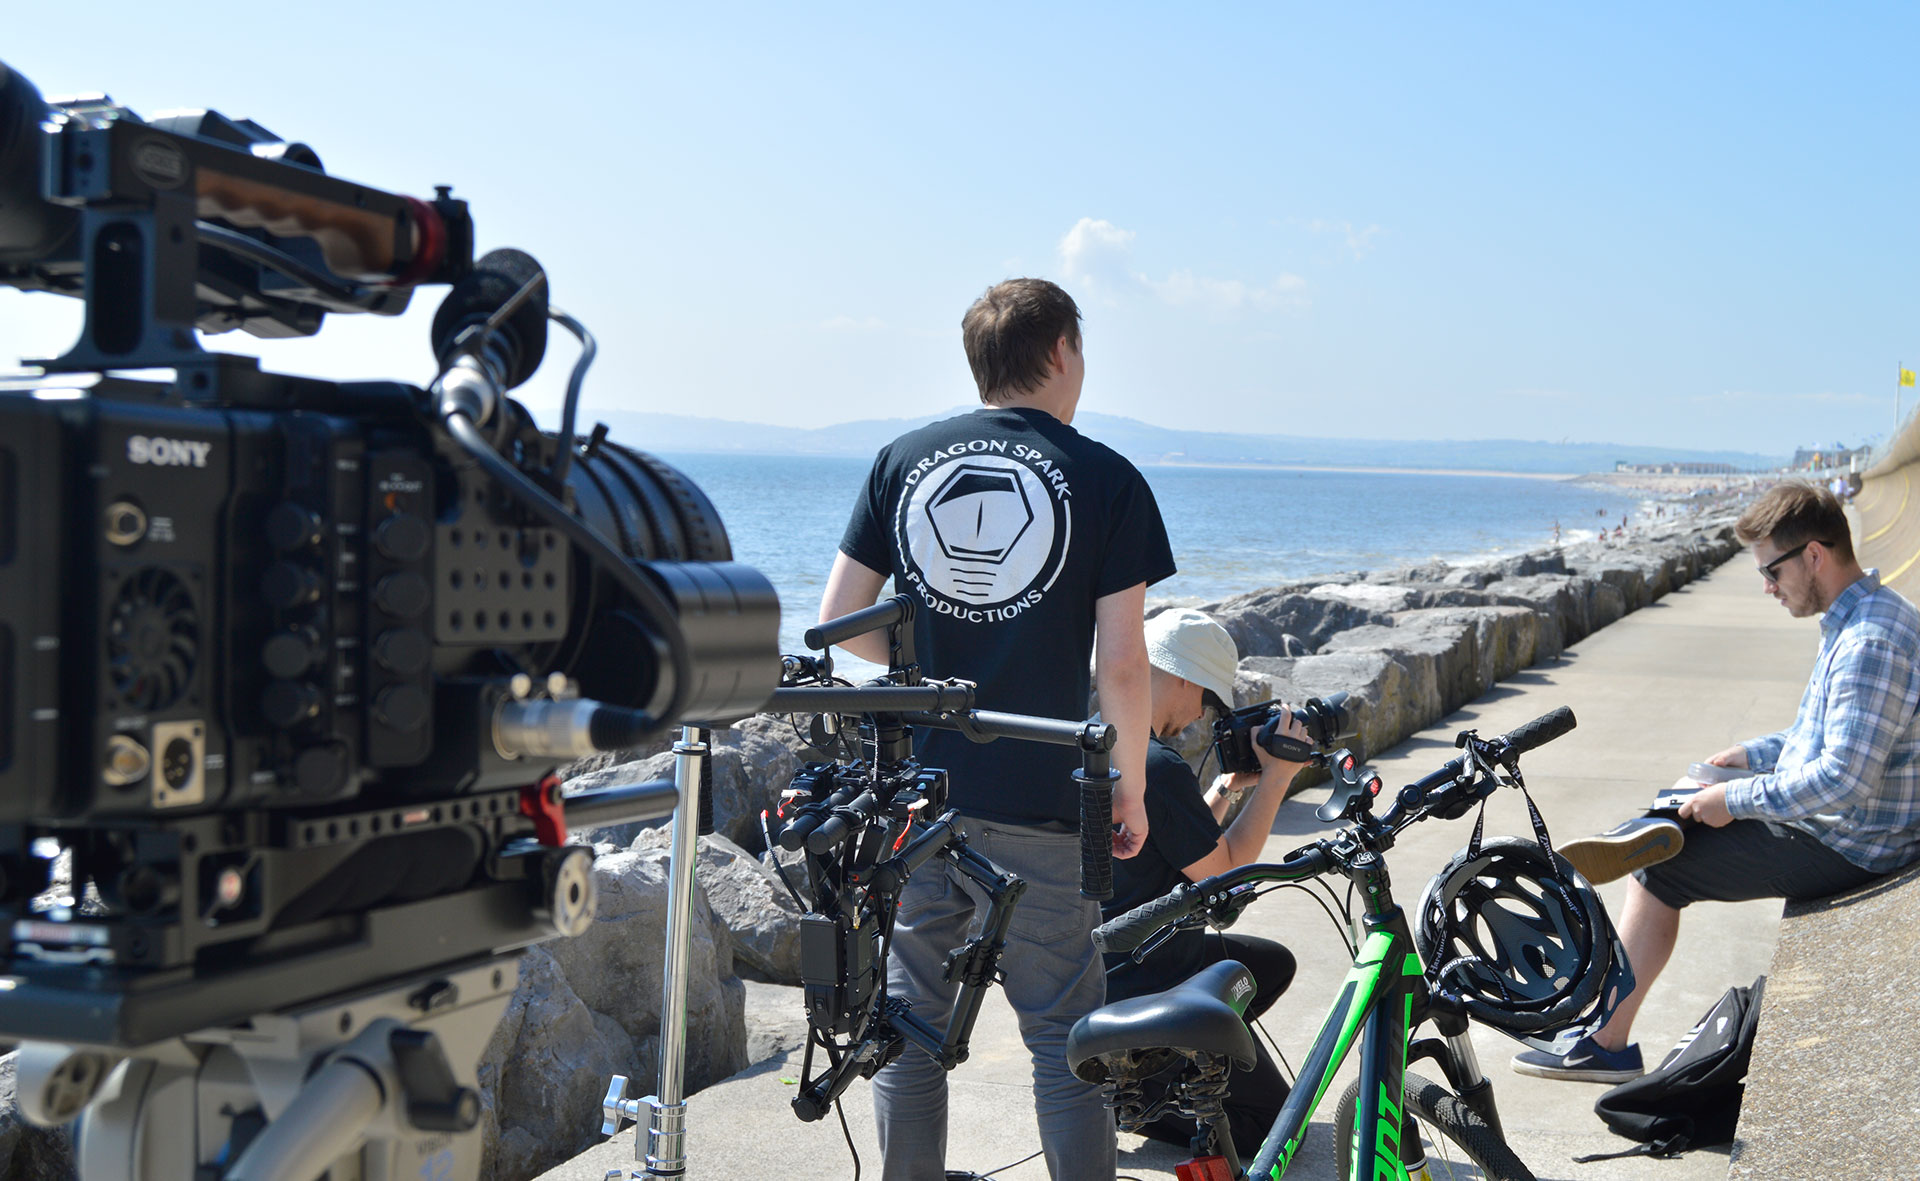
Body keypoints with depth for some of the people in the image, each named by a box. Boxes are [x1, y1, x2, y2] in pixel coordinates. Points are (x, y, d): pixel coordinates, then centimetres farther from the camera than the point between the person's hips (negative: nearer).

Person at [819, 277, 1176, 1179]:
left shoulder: (903, 458, 5)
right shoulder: (1107, 480, -4)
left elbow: (839, 617, 4)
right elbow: (1121, 664, -9)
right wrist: (1132, 790, 4)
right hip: (1035, 802, -3)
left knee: (912, 1018, 15)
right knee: (1064, 1033, 7)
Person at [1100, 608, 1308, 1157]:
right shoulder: (1158, 766, -26)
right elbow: (1224, 872, -17)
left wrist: (1227, 787, 12)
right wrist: (1276, 777, -12)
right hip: (1146, 982, -9)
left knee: (1273, 964, 29)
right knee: (1270, 1119, 4)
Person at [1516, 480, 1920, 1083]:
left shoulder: (1869, 643, -26)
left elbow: (1844, 780, -30)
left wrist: (1737, 800, -20)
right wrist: (1752, 756, 13)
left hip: (1842, 847, -10)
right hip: (1856, 831, 10)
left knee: (1661, 873, -4)